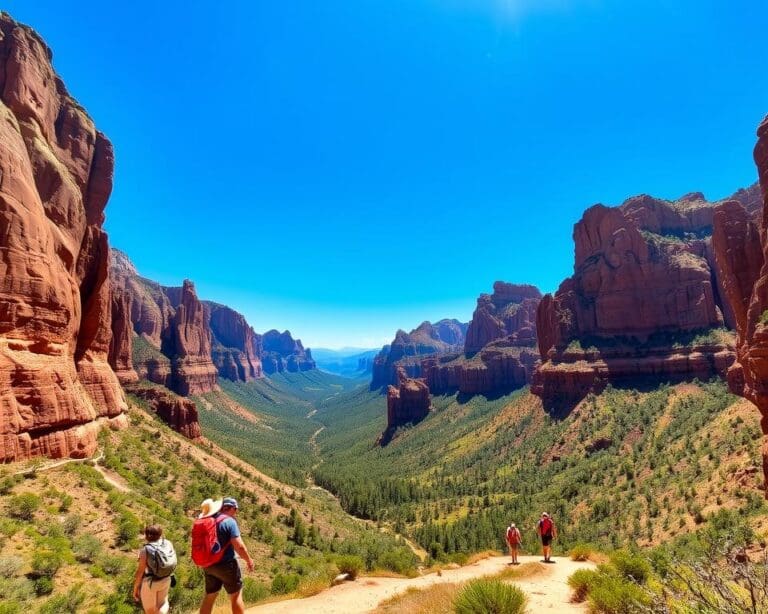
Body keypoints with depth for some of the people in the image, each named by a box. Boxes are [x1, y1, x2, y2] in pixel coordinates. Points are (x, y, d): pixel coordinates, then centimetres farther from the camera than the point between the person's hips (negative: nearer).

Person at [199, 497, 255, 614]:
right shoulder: (229, 521, -18)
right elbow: (239, 546, -20)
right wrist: (249, 560, -5)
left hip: (208, 565, 7)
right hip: (226, 564, -7)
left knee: (209, 596, 19)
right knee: (236, 595, 8)